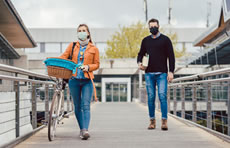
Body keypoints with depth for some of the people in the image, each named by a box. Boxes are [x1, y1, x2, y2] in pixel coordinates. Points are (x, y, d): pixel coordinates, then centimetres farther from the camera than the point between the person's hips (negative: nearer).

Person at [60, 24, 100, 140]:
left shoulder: (93, 49, 8)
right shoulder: (72, 46, 11)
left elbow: (97, 64, 9)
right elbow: (64, 57, 3)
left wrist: (88, 67, -10)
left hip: (87, 80, -2)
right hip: (74, 79, 2)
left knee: (86, 105, -13)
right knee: (77, 106, 7)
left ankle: (85, 130, -22)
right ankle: (81, 129, 16)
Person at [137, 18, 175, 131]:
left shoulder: (165, 39, 5)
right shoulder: (145, 40, 14)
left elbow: (171, 56, 2)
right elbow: (141, 54, 21)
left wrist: (171, 71, -7)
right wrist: (139, 63, -1)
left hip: (162, 74, -3)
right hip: (149, 74, 3)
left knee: (162, 96, -11)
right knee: (151, 97, 2)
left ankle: (164, 121, -10)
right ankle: (152, 121, 8)